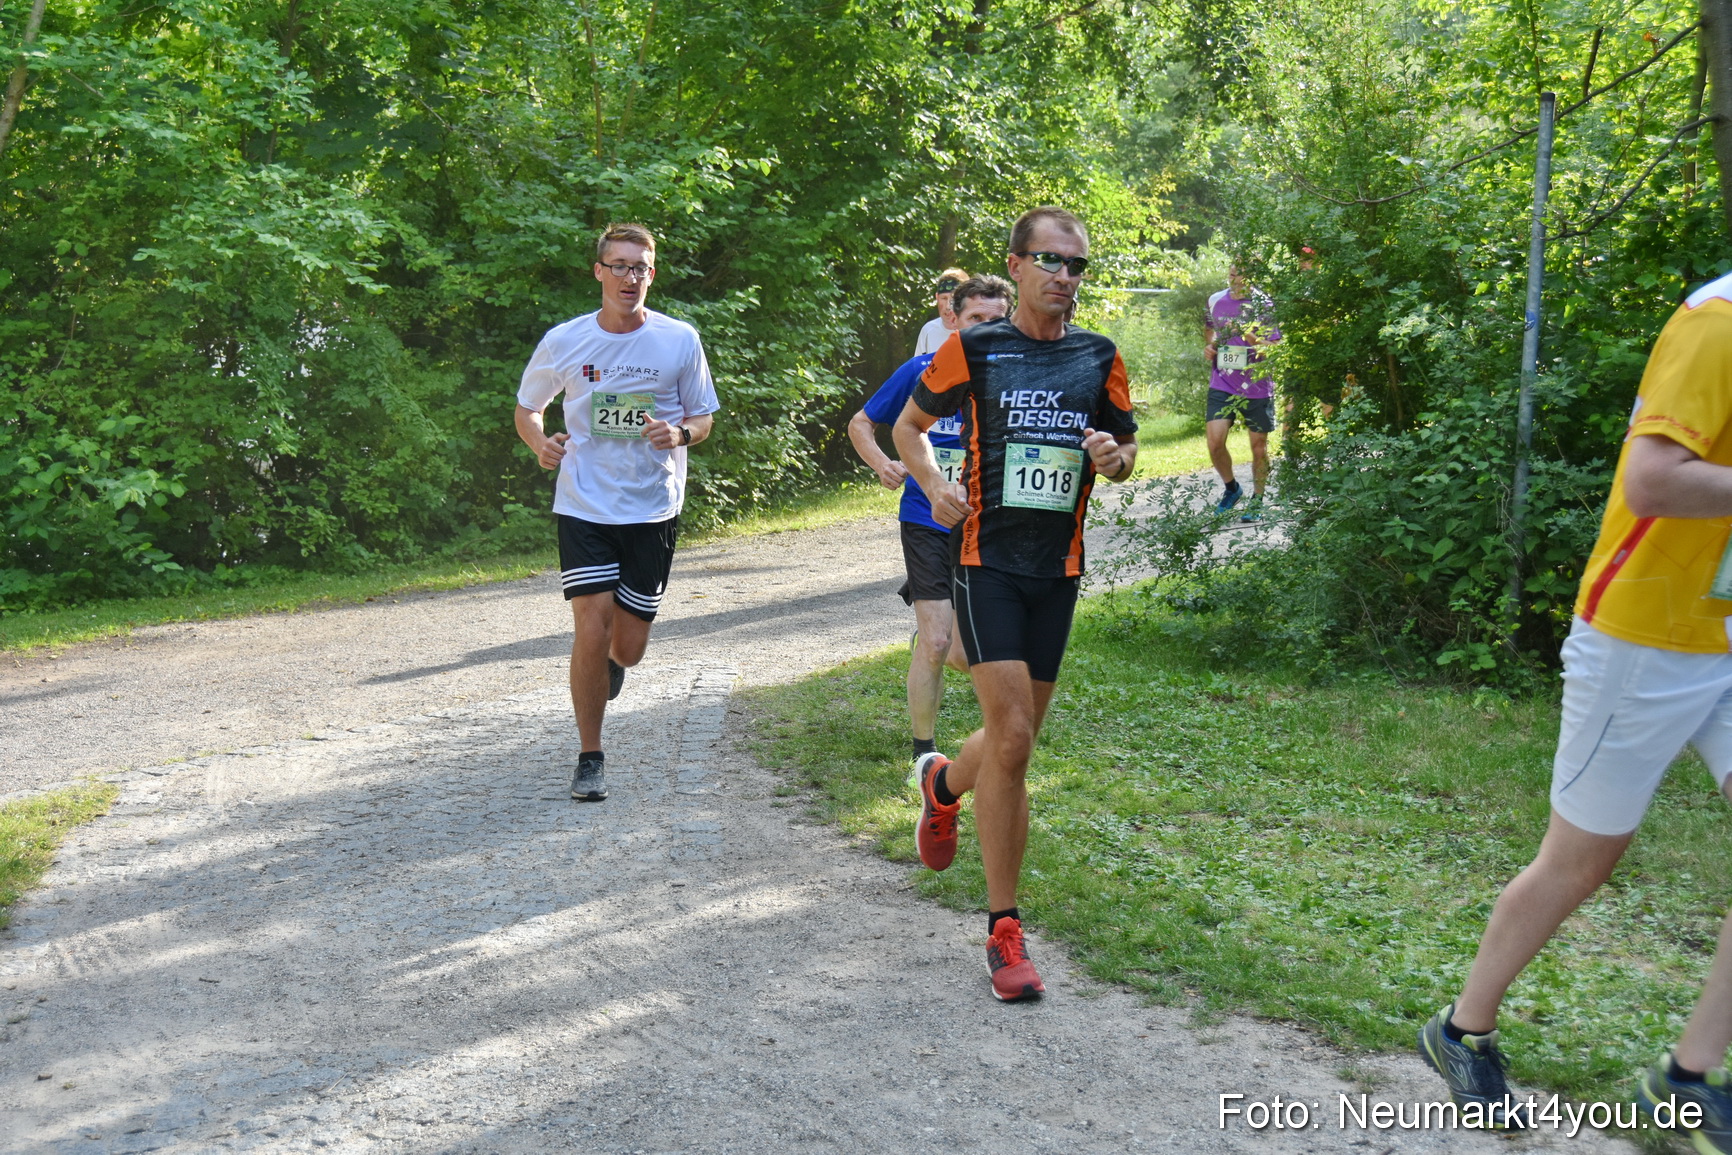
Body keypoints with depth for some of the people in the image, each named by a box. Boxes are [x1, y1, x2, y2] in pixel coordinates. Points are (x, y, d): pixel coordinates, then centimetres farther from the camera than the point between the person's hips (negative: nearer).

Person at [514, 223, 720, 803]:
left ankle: (611, 664, 45)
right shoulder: (564, 342, -2)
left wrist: (678, 434, -15)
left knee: (628, 646, 5)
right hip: (584, 506, -1)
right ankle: (589, 758, 6)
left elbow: (703, 418, 8)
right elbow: (526, 408, 13)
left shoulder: (680, 341, -2)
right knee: (592, 629, -12)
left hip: (654, 509, 1)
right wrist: (541, 443, -9)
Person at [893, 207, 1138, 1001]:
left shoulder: (1100, 359, 8)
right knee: (1011, 737, -14)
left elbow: (1126, 452, 18)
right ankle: (1004, 930, -4)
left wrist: (1114, 457, -6)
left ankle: (943, 785, 48)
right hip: (986, 557, -4)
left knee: (1015, 739, 11)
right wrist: (935, 485, -7)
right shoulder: (973, 351, -1)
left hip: (1058, 567, 4)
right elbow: (909, 424, 12)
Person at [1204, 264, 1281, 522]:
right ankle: (1231, 488, 17)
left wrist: (1251, 339, -26)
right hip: (1222, 384, 3)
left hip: (1256, 387, -2)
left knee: (1259, 446, 6)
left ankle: (1257, 502, 24)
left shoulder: (1264, 306, -6)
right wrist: (1209, 345, 6)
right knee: (1214, 441, -10)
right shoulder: (1215, 301, 6)